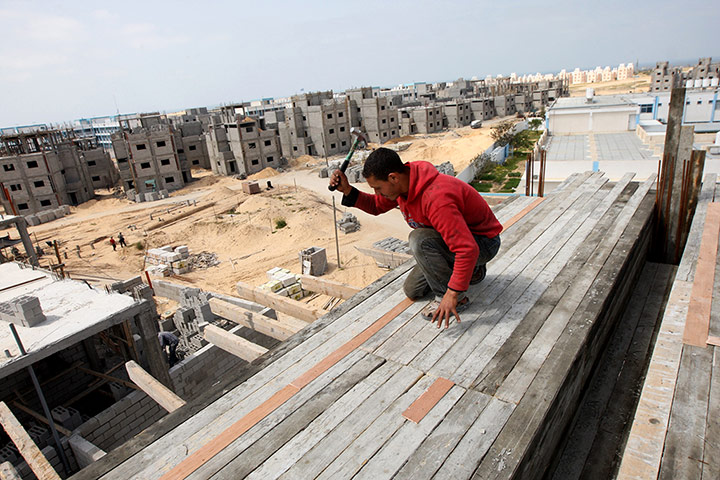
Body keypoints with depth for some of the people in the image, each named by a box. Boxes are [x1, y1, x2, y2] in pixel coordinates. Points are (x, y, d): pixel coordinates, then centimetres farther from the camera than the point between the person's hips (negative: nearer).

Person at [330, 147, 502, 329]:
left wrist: (452, 294, -37)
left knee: (419, 238, -33)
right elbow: (376, 205, 6)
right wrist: (347, 190, -10)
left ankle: (457, 299, -17)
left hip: (483, 243, -9)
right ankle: (471, 270, 22)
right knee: (412, 291, 8)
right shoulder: (403, 182, -10)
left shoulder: (435, 198, -37)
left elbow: (468, 249, -39)